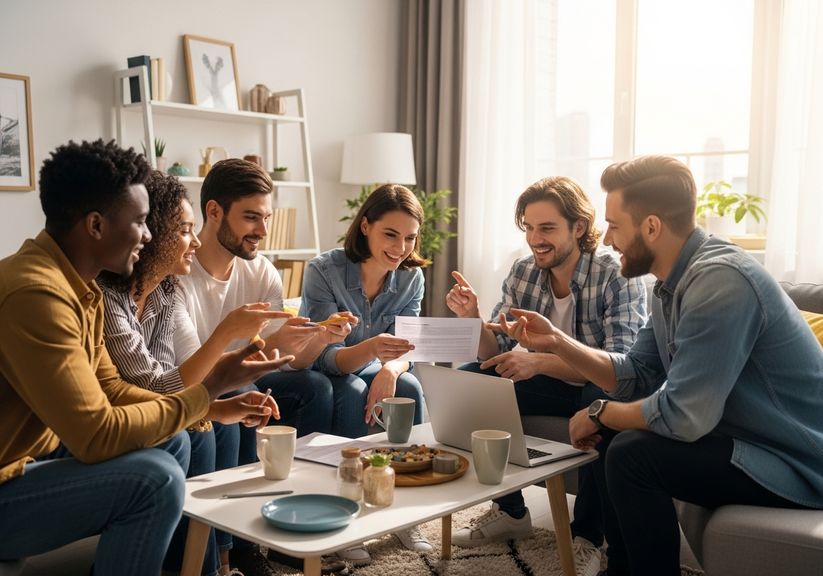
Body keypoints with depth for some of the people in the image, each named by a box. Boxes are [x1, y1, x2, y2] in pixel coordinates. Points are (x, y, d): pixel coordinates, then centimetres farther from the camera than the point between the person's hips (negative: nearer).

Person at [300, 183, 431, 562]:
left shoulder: (411, 278, -10)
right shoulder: (324, 271, -24)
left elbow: (403, 348, -11)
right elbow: (327, 357, -28)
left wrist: (390, 369, -36)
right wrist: (371, 349, -50)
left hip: (370, 368, 4)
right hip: (317, 376, -3)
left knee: (409, 388, -25)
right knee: (352, 395, -33)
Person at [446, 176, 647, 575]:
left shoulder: (617, 276, -20)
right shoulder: (522, 273, -4)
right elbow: (495, 356, -3)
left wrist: (539, 362, -43)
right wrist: (472, 318, -24)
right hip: (553, 386, 6)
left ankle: (587, 537, -16)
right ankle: (510, 511, 3)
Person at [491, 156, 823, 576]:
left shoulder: (719, 281, -27)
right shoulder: (675, 281, 3)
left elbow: (680, 416, -30)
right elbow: (635, 376, 8)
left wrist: (598, 413, -12)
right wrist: (556, 342, -4)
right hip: (746, 435, 10)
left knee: (632, 454, -23)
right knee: (610, 434, 12)